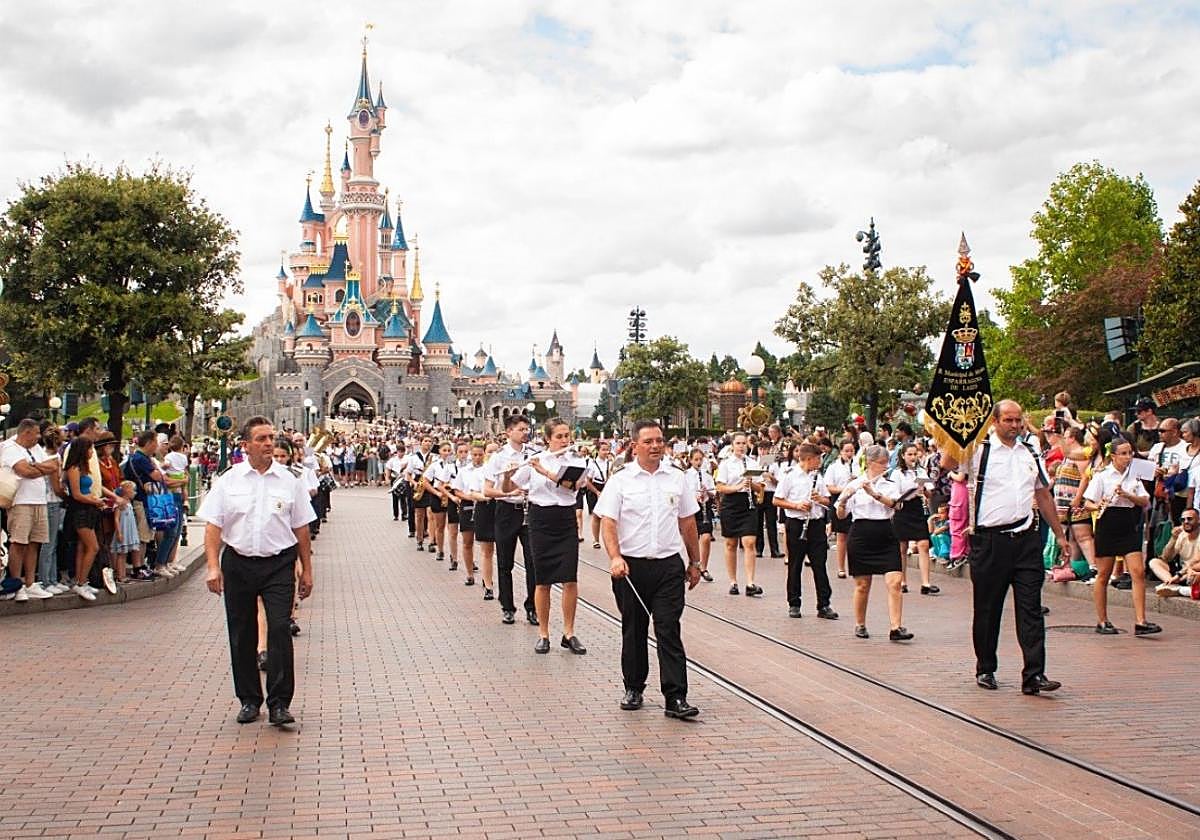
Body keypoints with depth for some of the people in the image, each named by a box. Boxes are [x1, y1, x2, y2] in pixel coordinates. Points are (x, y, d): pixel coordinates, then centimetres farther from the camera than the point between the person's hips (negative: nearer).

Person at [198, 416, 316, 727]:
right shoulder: (229, 481, 3)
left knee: (279, 629, -11)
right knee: (241, 634, 8)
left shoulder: (289, 481, 4)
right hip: (238, 564, 1)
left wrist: (307, 570, 8)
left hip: (279, 564, -1)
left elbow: (301, 528, 8)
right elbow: (213, 526, 1)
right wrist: (213, 567, -9)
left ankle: (279, 704, -6)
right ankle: (249, 700, 22)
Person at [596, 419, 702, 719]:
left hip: (669, 565, 1)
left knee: (669, 630, -4)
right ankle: (633, 688, 24)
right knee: (633, 631, 10)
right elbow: (608, 523, -7)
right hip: (631, 566, -1)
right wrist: (615, 558, -21)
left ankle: (676, 698, -5)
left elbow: (688, 523, 15)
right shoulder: (620, 481, 0)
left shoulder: (676, 478, 9)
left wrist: (695, 562, 16)